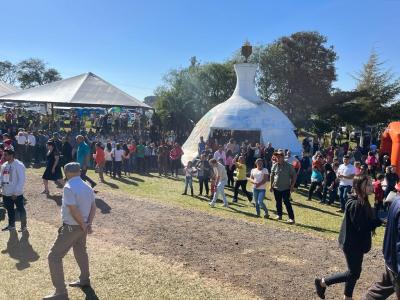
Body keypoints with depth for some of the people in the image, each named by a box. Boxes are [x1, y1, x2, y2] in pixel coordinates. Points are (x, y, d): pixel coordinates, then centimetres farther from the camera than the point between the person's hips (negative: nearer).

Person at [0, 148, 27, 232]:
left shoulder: (19, 165, -16)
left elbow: (21, 180, -17)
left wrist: (16, 192, -19)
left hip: (17, 194, -7)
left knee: (20, 209, 7)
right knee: (9, 209, 19)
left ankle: (23, 225, 21)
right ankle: (11, 225, 35)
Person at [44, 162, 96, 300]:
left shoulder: (68, 187, -20)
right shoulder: (87, 187, 4)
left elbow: (74, 210, -25)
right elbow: (93, 207, 6)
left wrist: (83, 225, -14)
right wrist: (88, 224, -1)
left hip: (71, 227, -8)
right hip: (82, 226, 8)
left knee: (54, 256, 1)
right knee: (80, 251, 29)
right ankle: (84, 279, 45)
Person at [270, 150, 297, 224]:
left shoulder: (289, 166, -7)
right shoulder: (274, 166, 3)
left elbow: (294, 176, -3)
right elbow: (272, 176, 12)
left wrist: (292, 186, -8)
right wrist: (271, 185, 10)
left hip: (286, 188, -4)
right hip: (276, 187, 4)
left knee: (287, 202, -8)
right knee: (278, 202, 13)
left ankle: (291, 218, -5)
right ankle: (279, 215, 29)